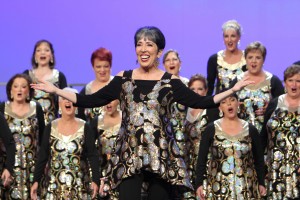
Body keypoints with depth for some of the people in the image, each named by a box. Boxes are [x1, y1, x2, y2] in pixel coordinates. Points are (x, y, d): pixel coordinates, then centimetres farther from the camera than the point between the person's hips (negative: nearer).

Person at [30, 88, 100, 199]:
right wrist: (36, 181, -1)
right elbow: (42, 156, 4)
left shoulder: (84, 128, 0)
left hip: (79, 185, -1)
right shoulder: (50, 128, 4)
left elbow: (93, 156, -3)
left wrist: (95, 180, -13)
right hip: (54, 185, 1)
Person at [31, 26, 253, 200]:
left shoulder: (170, 82, 3)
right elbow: (91, 100, 6)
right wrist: (56, 90, 1)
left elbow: (200, 102, -2)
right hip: (129, 154, 1)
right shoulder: (123, 79, 7)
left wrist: (232, 90, -10)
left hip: (161, 154, -1)